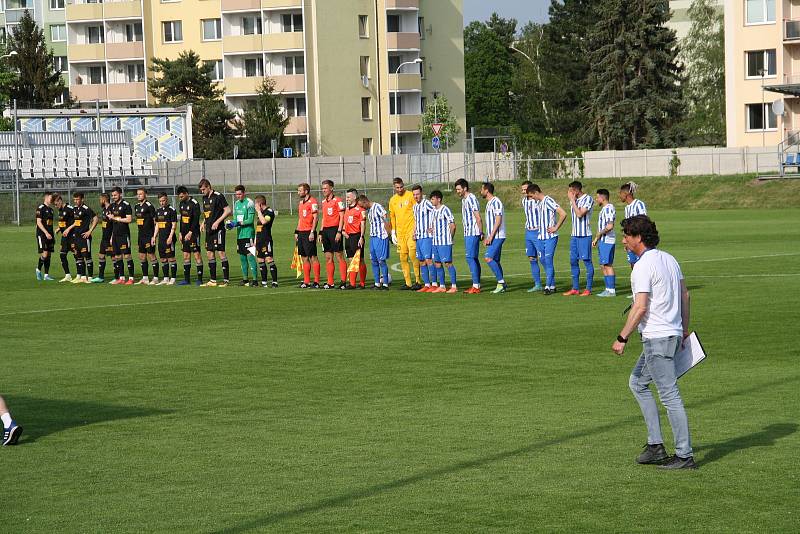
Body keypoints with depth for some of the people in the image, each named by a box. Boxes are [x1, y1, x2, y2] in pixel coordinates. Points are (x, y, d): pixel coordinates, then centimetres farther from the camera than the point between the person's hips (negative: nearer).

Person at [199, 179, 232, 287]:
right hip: (209, 230, 9)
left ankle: (226, 280, -6)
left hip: (218, 229, -9)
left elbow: (228, 210, -13)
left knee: (221, 253, -9)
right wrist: (204, 223, 12)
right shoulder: (205, 198, 14)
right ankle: (212, 280, 13)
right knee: (209, 253, 8)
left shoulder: (218, 196, -11)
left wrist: (217, 222, -17)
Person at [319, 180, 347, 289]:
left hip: (334, 229, -8)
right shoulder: (323, 202, 17)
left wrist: (339, 232, -17)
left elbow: (342, 217, -10)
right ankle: (330, 282, 10)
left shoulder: (337, 201, -7)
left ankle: (343, 281, -5)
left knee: (339, 257, -7)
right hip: (326, 230, 8)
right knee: (328, 258, 7)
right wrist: (321, 233, 17)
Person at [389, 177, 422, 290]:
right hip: (400, 232, 5)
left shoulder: (410, 195, -2)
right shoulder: (392, 200, 12)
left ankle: (418, 281, -8)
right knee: (403, 257, 3)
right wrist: (393, 233, 15)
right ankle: (408, 283, 8)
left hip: (411, 230, -5)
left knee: (413, 254, -14)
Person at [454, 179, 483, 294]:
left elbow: (478, 218, -16)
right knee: (473, 259, 10)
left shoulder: (471, 199, -14)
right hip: (467, 233, 10)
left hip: (472, 233, -10)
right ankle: (477, 284, 13)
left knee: (470, 258, -12)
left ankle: (476, 286, -12)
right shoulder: (464, 200, 16)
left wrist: (481, 233, -16)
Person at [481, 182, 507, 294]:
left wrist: (491, 236, -20)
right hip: (493, 237, 10)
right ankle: (501, 285, 9)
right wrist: (487, 237, 20)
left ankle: (501, 282, -16)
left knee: (488, 258, -17)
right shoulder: (489, 203, 18)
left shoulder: (495, 202, -12)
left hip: (497, 236, -10)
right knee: (495, 261, 8)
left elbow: (498, 220, -19)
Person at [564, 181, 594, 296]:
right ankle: (575, 288, 14)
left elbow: (580, 214, -18)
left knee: (587, 261, -4)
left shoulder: (588, 199, -10)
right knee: (573, 261, 7)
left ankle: (588, 289, -1)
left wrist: (572, 200, -13)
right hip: (574, 235, 8)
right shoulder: (574, 200, 13)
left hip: (584, 235, -8)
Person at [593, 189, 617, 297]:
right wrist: (597, 239, 17)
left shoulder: (608, 208, -14)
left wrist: (598, 236, -14)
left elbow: (610, 226, -23)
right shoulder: (604, 208, 18)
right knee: (603, 265, 12)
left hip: (607, 240, -10)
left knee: (608, 265, -8)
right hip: (603, 241, 10)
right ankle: (608, 289, 16)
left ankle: (611, 290, -6)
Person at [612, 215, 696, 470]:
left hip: (657, 339, -10)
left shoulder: (643, 267, -16)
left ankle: (685, 456, -1)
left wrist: (622, 338, -17)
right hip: (673, 334, 10)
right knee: (637, 382, 20)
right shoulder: (668, 259, 12)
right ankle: (655, 444, 16)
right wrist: (684, 329, 24)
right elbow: (685, 295, 17)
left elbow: (640, 307, -22)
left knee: (670, 396, -5)